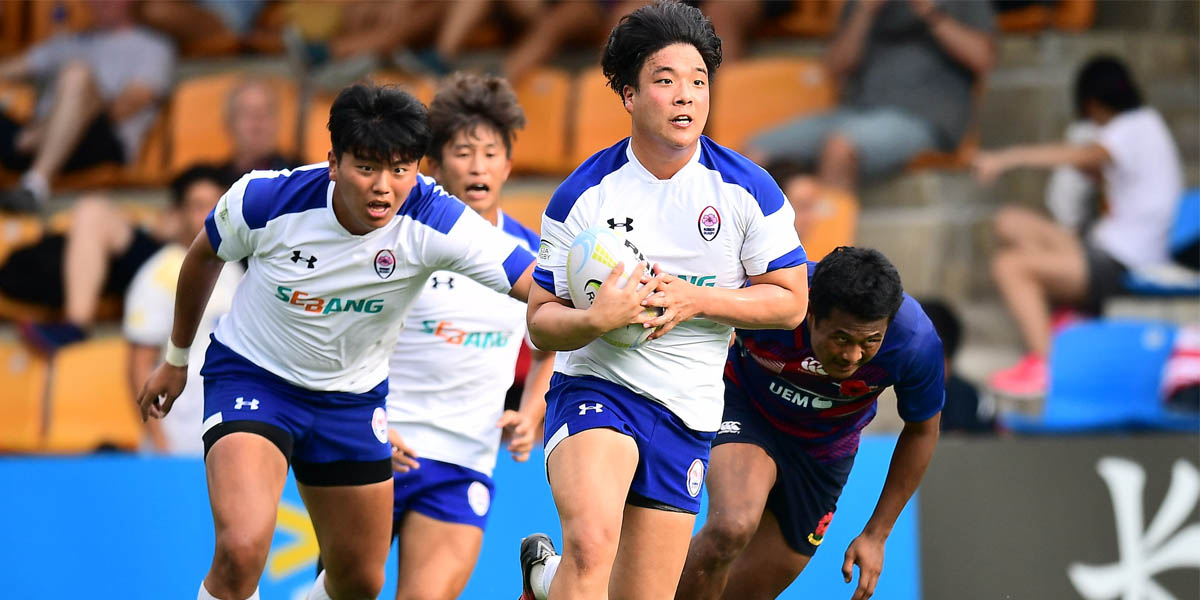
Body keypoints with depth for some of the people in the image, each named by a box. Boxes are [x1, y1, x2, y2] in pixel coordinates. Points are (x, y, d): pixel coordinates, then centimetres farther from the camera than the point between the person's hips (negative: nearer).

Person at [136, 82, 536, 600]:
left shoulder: (434, 221, -25)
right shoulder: (266, 199, -24)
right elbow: (204, 256, 0)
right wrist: (176, 359, 12)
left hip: (353, 397, 3)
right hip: (251, 377, -3)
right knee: (242, 548, -27)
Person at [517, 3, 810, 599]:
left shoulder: (747, 189, -2)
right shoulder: (582, 194, -5)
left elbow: (790, 301, 1)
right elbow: (541, 322, -1)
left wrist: (693, 299, -14)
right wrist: (595, 318, -24)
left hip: (686, 413, 3)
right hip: (596, 386, -3)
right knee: (592, 542, -33)